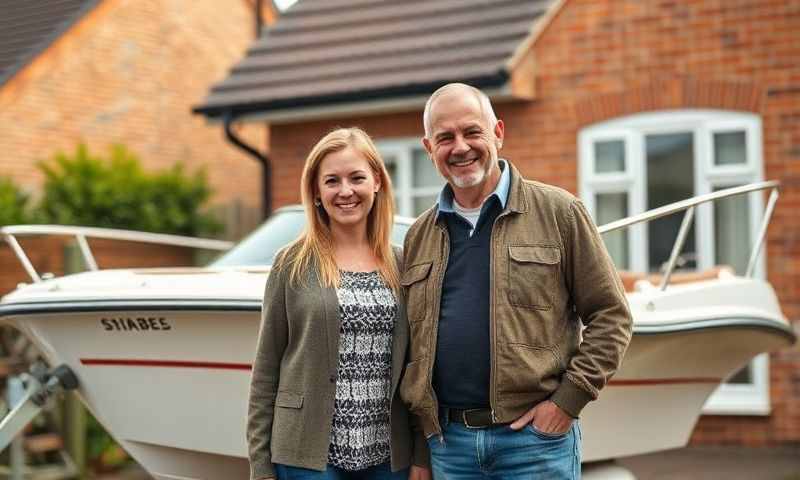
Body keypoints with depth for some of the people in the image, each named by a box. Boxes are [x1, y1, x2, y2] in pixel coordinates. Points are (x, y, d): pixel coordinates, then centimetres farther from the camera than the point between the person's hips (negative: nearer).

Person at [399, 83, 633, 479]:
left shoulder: (558, 212, -2)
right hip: (447, 440, 4)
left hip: (535, 436, -3)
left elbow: (610, 315, -2)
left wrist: (568, 399, -9)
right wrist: (420, 410, 4)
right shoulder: (419, 236, 10)